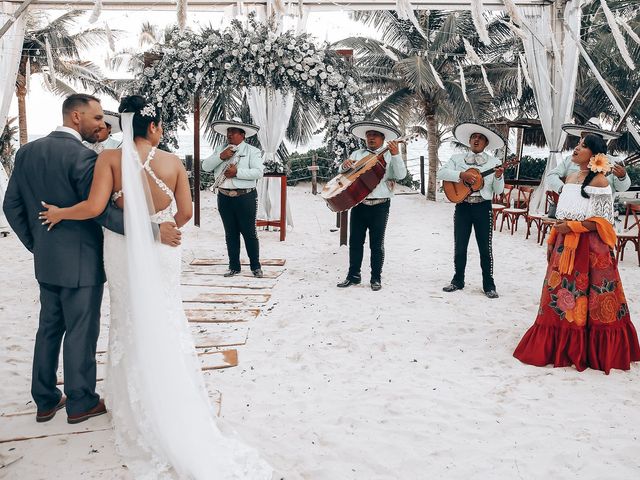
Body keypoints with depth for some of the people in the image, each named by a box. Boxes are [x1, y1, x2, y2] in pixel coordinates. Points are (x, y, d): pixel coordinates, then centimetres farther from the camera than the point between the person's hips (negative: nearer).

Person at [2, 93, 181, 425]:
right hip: (81, 263, -7)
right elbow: (100, 210, -27)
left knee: (49, 329, 18)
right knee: (81, 333, 7)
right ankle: (80, 403, 21)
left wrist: (36, 244, 15)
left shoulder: (27, 152, 4)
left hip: (45, 262, 7)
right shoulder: (82, 156, -19)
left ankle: (45, 401, 30)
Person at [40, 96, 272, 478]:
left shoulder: (110, 159, -10)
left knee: (132, 321, 15)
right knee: (165, 321, 14)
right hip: (161, 252, 0)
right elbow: (185, 212, -3)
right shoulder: (173, 162, -7)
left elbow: (94, 207, -18)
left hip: (124, 251, 0)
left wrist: (59, 213, 0)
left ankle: (140, 402, 27)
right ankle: (174, 400, 24)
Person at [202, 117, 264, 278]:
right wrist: (220, 157, -9)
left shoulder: (252, 151, 0)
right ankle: (234, 266, 19)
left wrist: (237, 172, -18)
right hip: (224, 197, 4)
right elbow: (205, 166, 5)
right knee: (230, 234, 10)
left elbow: (258, 172, -13)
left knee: (249, 233, 1)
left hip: (245, 197, -4)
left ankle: (256, 266, 11)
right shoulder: (220, 150, 14)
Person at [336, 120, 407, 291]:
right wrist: (345, 165, -11)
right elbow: (343, 174, 12)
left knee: (377, 244, 3)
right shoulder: (357, 154, 14)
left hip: (380, 205, -3)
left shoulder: (389, 156, 3)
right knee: (355, 241, 7)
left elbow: (401, 175, -11)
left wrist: (396, 155, -23)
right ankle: (353, 275, 18)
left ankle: (376, 278, 13)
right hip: (358, 204, 3)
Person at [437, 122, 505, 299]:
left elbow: (498, 191, 1)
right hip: (462, 206, 1)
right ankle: (458, 280, 23)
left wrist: (498, 177, -18)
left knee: (485, 248, 2)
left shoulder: (494, 162, 4)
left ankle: (489, 285, 13)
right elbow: (441, 173, -7)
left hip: (483, 207, -1)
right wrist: (462, 175, -18)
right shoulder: (457, 158, 8)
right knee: (459, 247, 8)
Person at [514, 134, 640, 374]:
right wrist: (552, 241, 13)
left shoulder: (599, 181, -9)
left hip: (590, 248, -7)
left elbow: (604, 220, -12)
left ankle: (590, 351, 13)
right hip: (564, 247, 7)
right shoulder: (570, 177, 12)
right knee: (561, 297, 10)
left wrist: (573, 226, -17)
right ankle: (561, 347, 22)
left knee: (586, 300, 0)